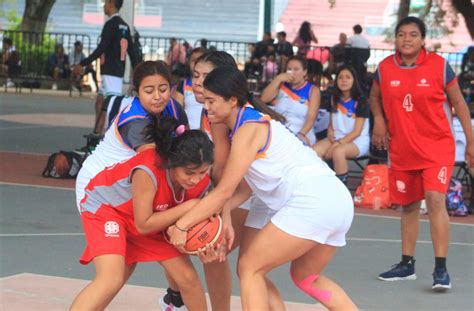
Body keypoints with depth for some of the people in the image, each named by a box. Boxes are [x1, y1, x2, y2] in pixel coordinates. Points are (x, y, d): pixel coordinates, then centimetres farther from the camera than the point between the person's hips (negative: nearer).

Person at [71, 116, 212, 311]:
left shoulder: (202, 182, -22)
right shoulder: (147, 172, -41)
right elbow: (143, 225, -29)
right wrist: (187, 207, -32)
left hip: (152, 217, 6)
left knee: (188, 277, 0)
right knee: (112, 280, -27)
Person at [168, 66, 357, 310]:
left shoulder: (248, 129, -9)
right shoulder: (257, 122, 19)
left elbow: (224, 192, -10)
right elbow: (243, 190, 15)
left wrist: (181, 225, -6)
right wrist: (209, 216, 4)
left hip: (312, 202, -10)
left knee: (249, 269, -3)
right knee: (306, 278, 26)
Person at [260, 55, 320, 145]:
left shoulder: (312, 90, 4)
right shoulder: (281, 86, 13)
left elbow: (311, 118, -6)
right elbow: (264, 99, -1)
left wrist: (302, 134, -24)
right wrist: (278, 79, -6)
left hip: (302, 137, -3)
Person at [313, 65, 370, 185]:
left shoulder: (360, 101, -8)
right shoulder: (334, 99, 12)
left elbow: (357, 132, -11)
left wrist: (338, 143, -20)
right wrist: (331, 137, -7)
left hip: (358, 141, -6)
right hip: (337, 138, 6)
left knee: (338, 151, -39)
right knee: (315, 150, -25)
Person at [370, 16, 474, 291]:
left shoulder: (439, 66, -9)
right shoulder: (385, 68, -1)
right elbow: (375, 97, 18)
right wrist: (379, 119, -3)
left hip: (437, 146, -4)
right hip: (402, 148, 4)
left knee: (435, 199, -19)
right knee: (408, 205, 12)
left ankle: (441, 269, -16)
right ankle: (407, 264, 27)